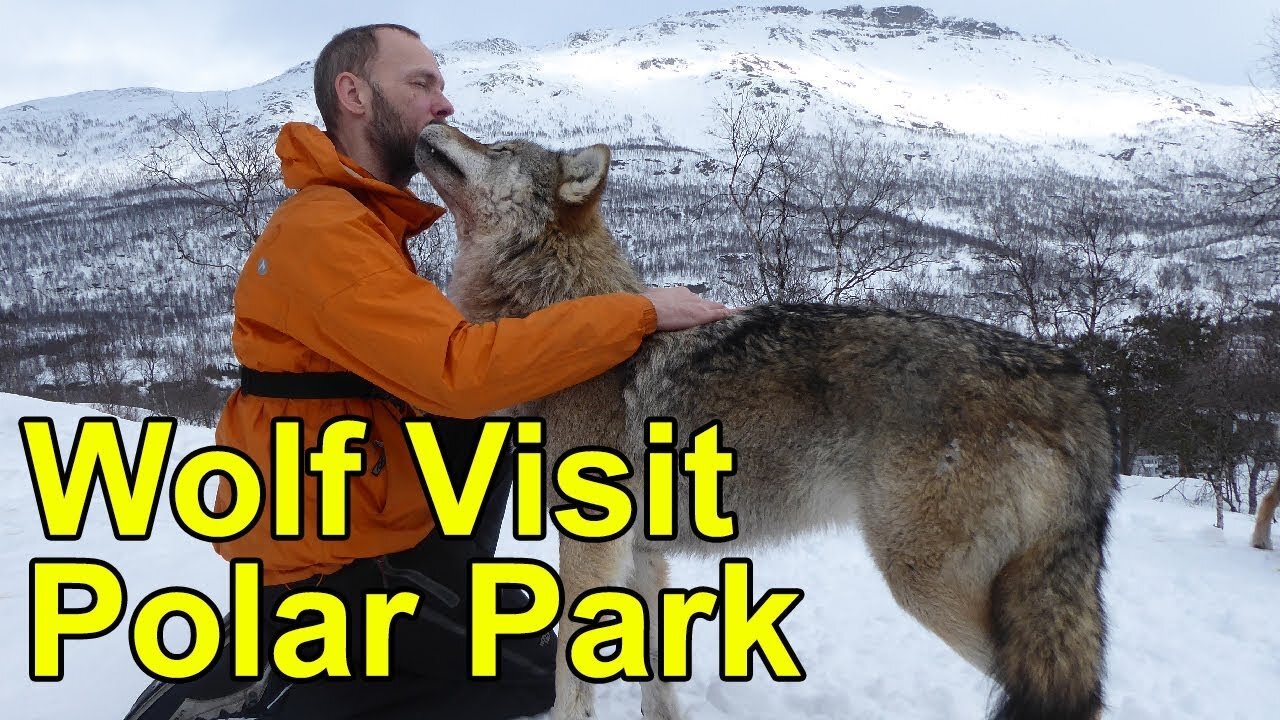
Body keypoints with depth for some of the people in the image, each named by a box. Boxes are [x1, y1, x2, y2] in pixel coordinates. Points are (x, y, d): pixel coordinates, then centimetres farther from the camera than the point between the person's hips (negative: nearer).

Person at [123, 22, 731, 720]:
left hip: (341, 515, 9)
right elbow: (460, 370, -33)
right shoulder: (326, 230, -22)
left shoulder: (358, 219, 11)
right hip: (329, 555, -9)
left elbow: (426, 361, 10)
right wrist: (641, 312, -27)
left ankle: (444, 600, 12)